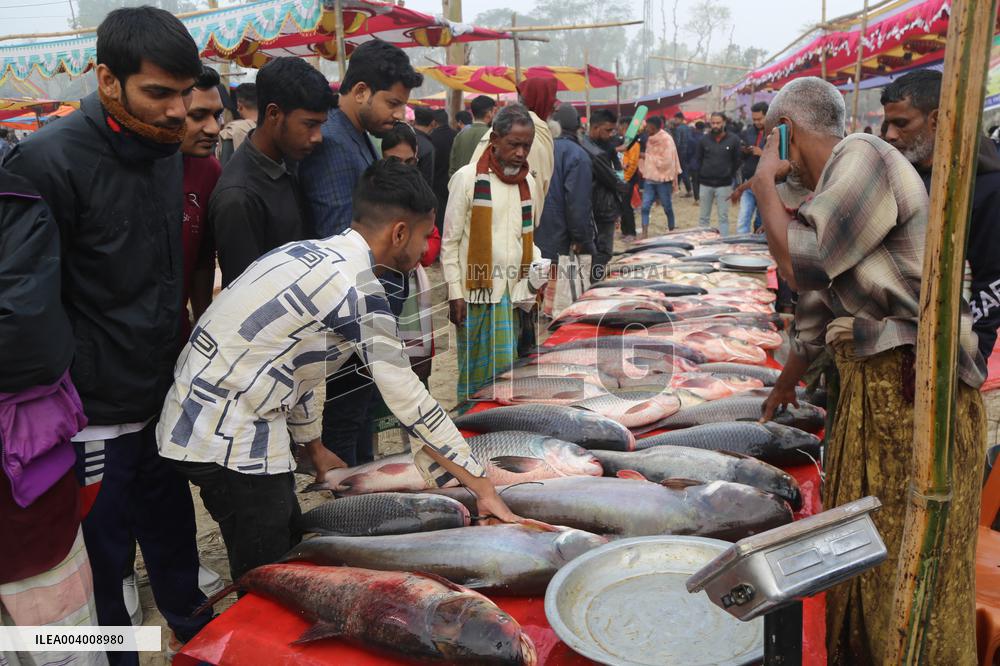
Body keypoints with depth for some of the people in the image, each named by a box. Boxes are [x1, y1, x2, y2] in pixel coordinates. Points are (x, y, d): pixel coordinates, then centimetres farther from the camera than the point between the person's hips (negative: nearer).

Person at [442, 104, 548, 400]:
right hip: (476, 292, -4)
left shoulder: (529, 182, 11)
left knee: (505, 369, 6)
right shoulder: (467, 178, -5)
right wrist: (455, 294, -8)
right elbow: (450, 242, -4)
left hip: (516, 292, 4)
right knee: (474, 373, 3)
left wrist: (537, 267, 0)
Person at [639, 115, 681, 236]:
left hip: (663, 179, -6)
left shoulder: (666, 139, -12)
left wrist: (647, 156, -15)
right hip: (649, 178, 6)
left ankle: (672, 231, 23)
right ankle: (644, 234, -4)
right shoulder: (650, 139, 9)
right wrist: (644, 171, 5)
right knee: (645, 207, -4)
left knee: (667, 207, 7)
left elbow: (666, 161, -19)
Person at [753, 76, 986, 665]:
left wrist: (764, 182, -6)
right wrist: (787, 379, 36)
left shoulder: (864, 156, -14)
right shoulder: (834, 189, 15)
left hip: (917, 395, -10)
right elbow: (820, 300, 24)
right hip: (868, 391, 10)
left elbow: (799, 264, -22)